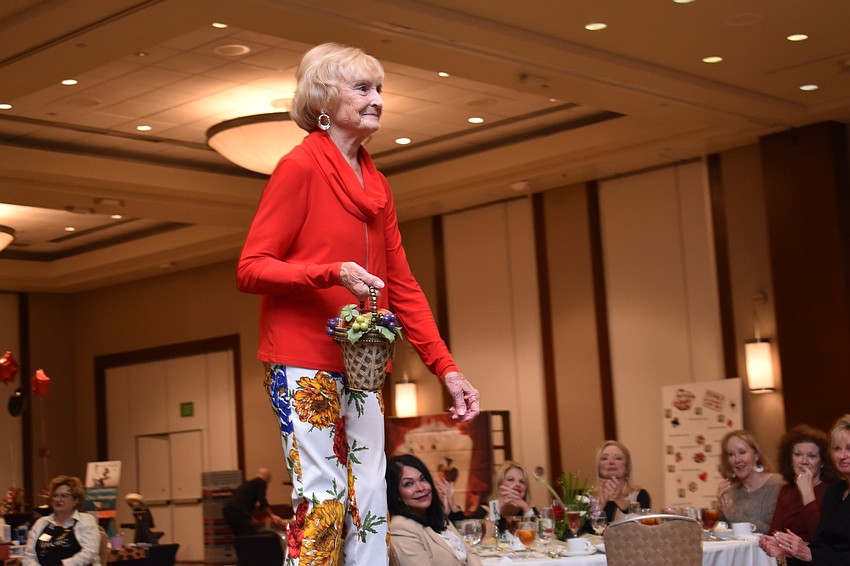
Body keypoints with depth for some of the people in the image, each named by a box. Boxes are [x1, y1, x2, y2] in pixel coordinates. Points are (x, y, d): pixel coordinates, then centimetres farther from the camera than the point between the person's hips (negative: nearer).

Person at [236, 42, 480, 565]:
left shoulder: (377, 185, 15)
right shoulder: (300, 167, -5)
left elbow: (402, 286, 14)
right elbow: (250, 269, -9)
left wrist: (447, 367, 5)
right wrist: (333, 273, -23)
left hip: (360, 365, 7)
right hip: (303, 362, -7)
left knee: (370, 506, 6)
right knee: (322, 500, -9)